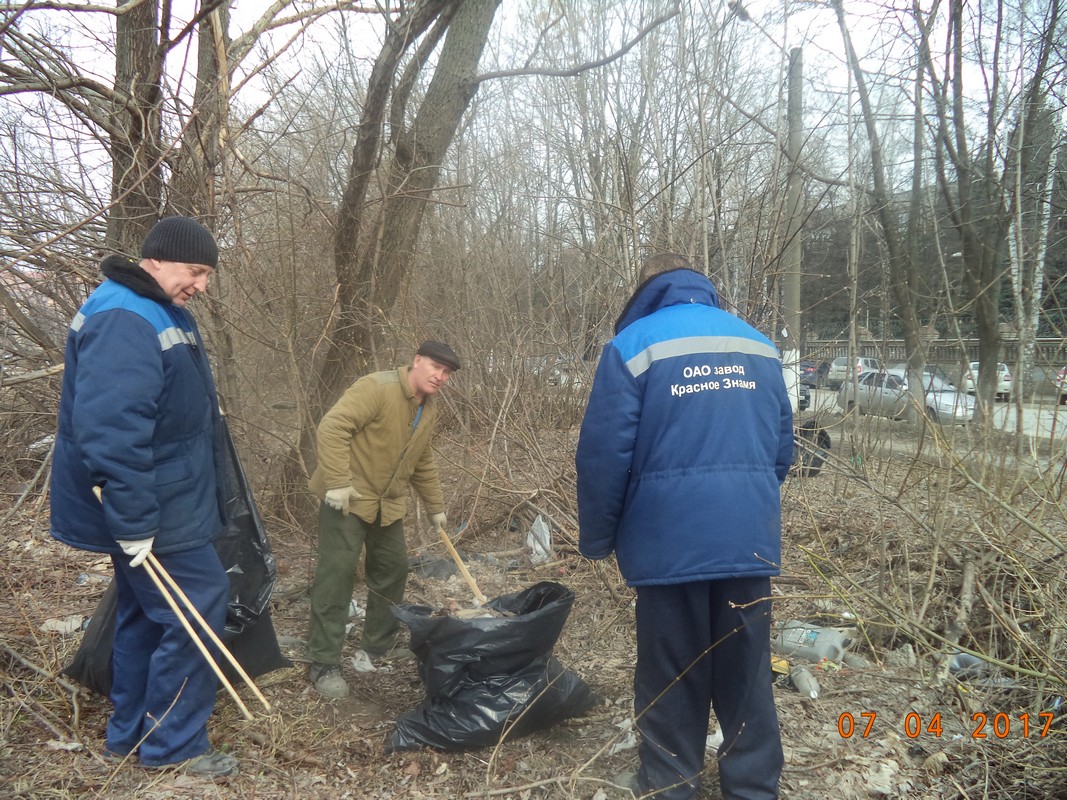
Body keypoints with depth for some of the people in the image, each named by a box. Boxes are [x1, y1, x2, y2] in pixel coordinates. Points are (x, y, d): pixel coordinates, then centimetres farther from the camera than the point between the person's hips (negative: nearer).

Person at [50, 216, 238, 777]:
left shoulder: (162, 313, 13)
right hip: (152, 515, -10)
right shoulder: (122, 321, -22)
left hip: (164, 504, 10)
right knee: (197, 610, -2)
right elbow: (110, 432, -30)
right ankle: (173, 745, 13)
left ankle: (130, 735, 32)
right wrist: (132, 523, -27)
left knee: (146, 615, 18)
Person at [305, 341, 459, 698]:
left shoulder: (429, 410, 8)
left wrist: (435, 505, 23)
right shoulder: (377, 388, -20)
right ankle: (323, 664, 0)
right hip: (348, 498, -9)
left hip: (388, 503, 9)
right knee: (337, 574, -9)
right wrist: (338, 482, -31)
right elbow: (333, 426, -27)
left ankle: (379, 644, 30)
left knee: (393, 569, 13)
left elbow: (423, 462, 20)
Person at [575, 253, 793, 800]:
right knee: (746, 675, 15)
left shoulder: (632, 345, -5)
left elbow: (603, 453, -9)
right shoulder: (759, 345, 10)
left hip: (670, 543, -4)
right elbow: (782, 447, 15)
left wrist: (596, 539, 3)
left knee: (671, 677, 11)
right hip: (751, 540, 4)